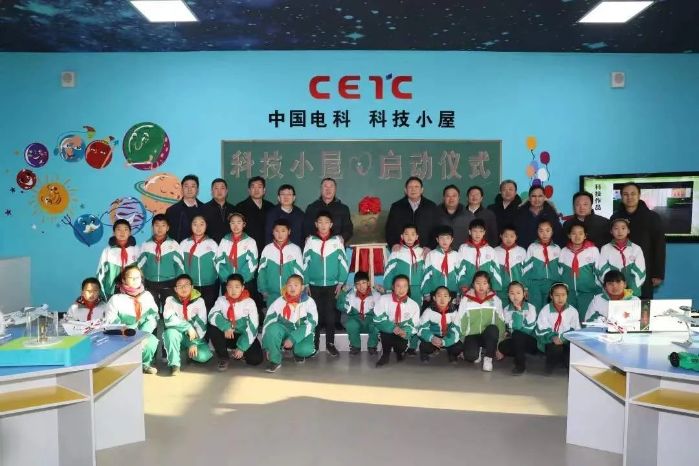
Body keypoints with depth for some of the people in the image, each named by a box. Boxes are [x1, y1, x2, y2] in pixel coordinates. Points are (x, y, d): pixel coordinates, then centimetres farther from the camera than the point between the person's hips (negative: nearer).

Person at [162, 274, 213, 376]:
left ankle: (190, 353, 10)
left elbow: (201, 324, -11)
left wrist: (194, 343, -20)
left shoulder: (199, 301, -5)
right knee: (170, 332, -34)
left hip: (194, 337, 0)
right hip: (178, 335, 0)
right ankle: (174, 364, -19)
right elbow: (169, 319, -22)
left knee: (203, 356, -26)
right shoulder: (170, 300, -5)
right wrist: (188, 327, -28)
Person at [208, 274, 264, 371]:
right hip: (227, 335, 2)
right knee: (213, 329, -28)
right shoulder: (221, 300, -5)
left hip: (244, 336, -2)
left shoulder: (249, 302, -10)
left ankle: (241, 353, 10)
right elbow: (212, 316, -20)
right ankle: (224, 358, -7)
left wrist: (242, 348, -18)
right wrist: (225, 327, -36)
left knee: (256, 359, -25)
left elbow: (253, 327, -13)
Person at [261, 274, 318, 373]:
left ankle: (297, 351, 7)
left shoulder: (309, 302, -11)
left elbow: (310, 324, -17)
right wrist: (267, 345, -15)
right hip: (285, 332, 1)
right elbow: (268, 321, -8)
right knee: (273, 328, -32)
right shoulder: (279, 301, -8)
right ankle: (275, 360, -16)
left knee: (307, 349, -32)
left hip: (302, 334, -1)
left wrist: (293, 339, -25)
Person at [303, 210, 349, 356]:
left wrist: (340, 283, -2)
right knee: (316, 314, 7)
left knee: (330, 315, 6)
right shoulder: (310, 240, -1)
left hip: (332, 285, 0)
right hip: (314, 285, 0)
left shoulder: (337, 240, -2)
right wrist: (305, 283, 0)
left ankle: (330, 343, 19)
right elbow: (305, 263, 2)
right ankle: (314, 344, 19)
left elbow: (343, 263, 0)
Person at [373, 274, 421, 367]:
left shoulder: (414, 305, -3)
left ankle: (399, 351, 11)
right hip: (387, 330, -1)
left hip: (402, 334, 1)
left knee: (402, 345, -29)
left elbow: (414, 326, -4)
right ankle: (385, 354, -7)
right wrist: (393, 328, -27)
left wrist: (405, 332, -28)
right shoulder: (384, 299, -7)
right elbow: (378, 319, -12)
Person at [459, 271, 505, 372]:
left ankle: (488, 358, -12)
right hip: (472, 336, 0)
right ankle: (478, 351, 7)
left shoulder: (495, 300, -2)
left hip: (488, 336, 1)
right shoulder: (465, 300, -4)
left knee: (493, 328, -35)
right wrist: (461, 345, -5)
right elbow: (461, 323, -2)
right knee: (470, 355, -32)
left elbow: (501, 323, 0)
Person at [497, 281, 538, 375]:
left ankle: (520, 364, -21)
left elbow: (529, 330, -17)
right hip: (516, 341, 4)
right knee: (502, 346, -26)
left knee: (517, 335, -34)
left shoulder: (530, 308, -7)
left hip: (531, 342, -4)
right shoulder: (506, 310, 2)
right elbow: (508, 329, -5)